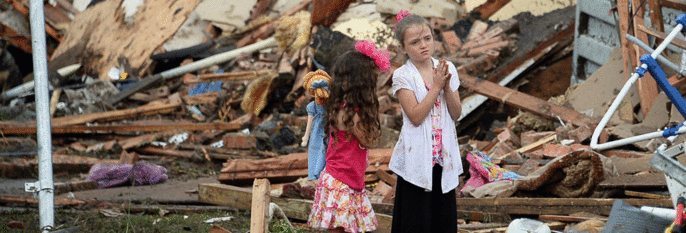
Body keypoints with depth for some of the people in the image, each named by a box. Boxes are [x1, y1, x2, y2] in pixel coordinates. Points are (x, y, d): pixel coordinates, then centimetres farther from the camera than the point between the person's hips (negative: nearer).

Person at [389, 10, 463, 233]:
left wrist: (447, 86, -13)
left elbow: (456, 114, 2)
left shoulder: (447, 69, 5)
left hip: (444, 155, 4)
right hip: (417, 156, -4)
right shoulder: (402, 76, -8)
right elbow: (415, 116, -17)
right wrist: (436, 86, -16)